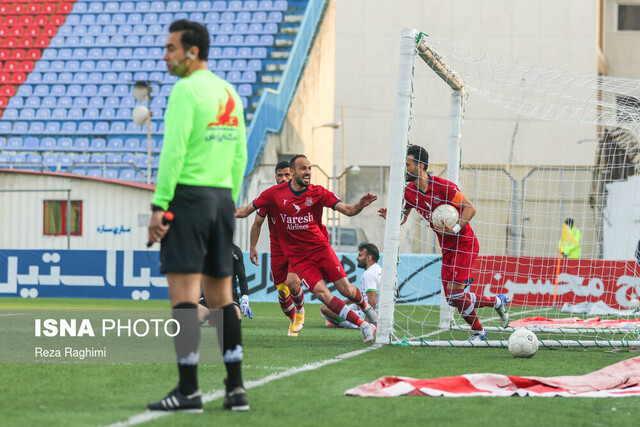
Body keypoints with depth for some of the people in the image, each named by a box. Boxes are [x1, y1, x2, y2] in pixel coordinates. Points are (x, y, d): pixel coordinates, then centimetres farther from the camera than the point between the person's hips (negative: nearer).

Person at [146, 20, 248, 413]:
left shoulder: (186, 91, -10)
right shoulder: (229, 93, 15)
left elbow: (174, 152, -17)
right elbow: (240, 155, 17)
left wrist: (159, 205, -16)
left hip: (188, 195, -8)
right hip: (222, 197, 8)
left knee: (183, 292, -8)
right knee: (220, 294, 10)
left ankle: (189, 390, -12)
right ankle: (236, 388, 8)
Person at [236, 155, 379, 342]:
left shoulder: (318, 193, -3)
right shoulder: (275, 194, -3)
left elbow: (348, 210, -10)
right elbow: (248, 209, 6)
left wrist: (360, 205, -31)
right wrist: (235, 213, -15)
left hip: (321, 248, 1)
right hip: (298, 257, -1)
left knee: (346, 290, -3)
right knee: (322, 293, -18)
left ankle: (366, 307, 32)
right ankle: (363, 325, -12)